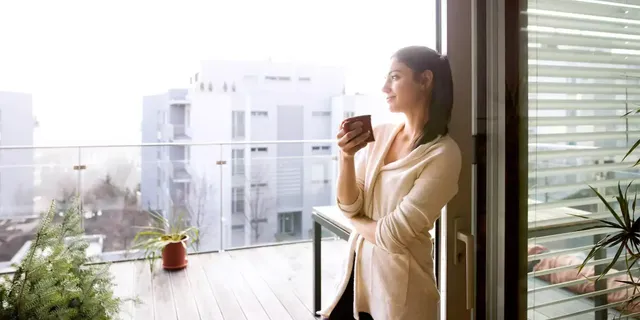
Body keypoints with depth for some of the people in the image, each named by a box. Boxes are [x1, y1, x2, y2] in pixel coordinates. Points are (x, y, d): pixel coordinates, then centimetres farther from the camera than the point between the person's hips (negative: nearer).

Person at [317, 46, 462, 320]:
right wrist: (346, 158, -17)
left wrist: (357, 221, -1)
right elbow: (349, 207, -3)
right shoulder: (378, 135, -2)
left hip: (400, 286, -4)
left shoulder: (443, 153, -18)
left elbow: (392, 235, -18)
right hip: (357, 270, 5)